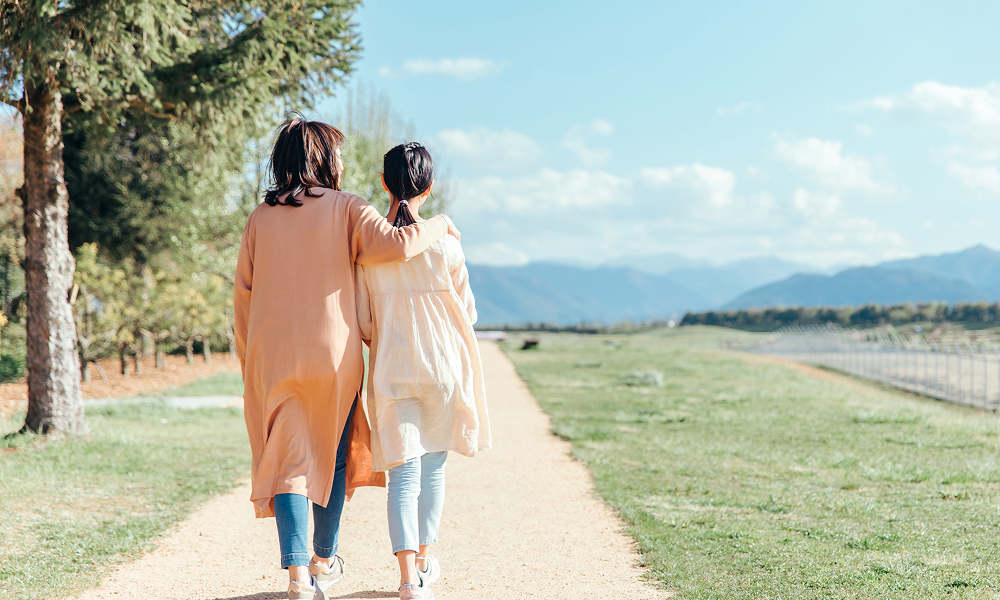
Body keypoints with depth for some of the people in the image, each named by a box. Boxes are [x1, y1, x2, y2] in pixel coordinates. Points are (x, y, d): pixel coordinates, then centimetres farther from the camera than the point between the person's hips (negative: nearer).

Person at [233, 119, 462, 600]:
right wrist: (438, 225, -1)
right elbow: (394, 245, -19)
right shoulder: (346, 209, -4)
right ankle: (324, 561, 28)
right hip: (333, 355, -2)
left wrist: (248, 361, 15)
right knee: (332, 455, 16)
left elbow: (243, 293, 7)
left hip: (273, 359, 2)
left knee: (288, 460, 4)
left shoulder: (260, 218, 5)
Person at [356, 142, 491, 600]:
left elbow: (362, 322, -1)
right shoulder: (445, 246, -10)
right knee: (433, 466, 16)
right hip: (443, 366, 0)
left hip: (391, 369, 0)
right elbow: (467, 312, 1)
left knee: (403, 472, 1)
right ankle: (424, 561, 28)